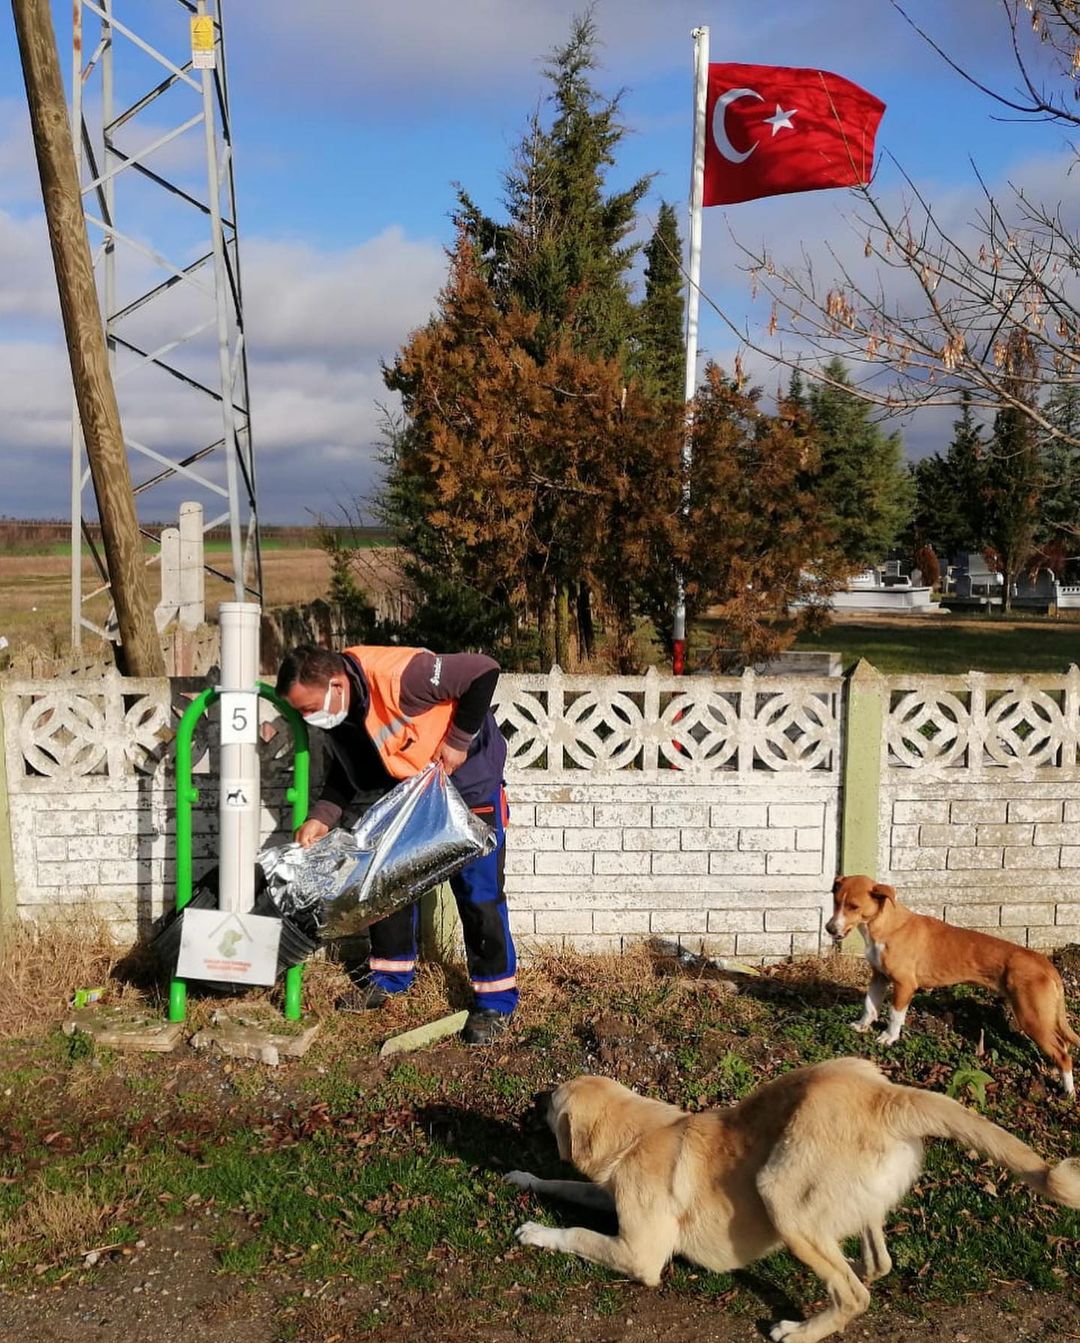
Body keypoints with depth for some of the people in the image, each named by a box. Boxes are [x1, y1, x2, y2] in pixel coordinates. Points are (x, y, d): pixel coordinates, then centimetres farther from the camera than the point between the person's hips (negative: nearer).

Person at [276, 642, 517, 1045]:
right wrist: (322, 817, -13)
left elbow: (484, 671, -34)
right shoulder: (336, 713, -12)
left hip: (469, 782, -7)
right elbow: (348, 773, 2)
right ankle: (391, 973, 28)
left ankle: (497, 1000, 6)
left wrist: (459, 741, -27)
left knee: (478, 891, -5)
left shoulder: (396, 675, -38)